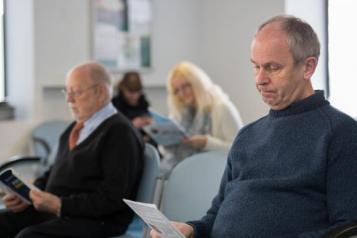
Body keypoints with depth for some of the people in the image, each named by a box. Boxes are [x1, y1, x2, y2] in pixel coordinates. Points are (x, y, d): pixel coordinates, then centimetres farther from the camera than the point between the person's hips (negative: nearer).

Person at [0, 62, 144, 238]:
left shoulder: (120, 133, -10)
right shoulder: (78, 127, 15)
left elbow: (113, 199, -16)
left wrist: (59, 205, -20)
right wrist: (28, 195, 4)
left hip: (93, 221, -8)